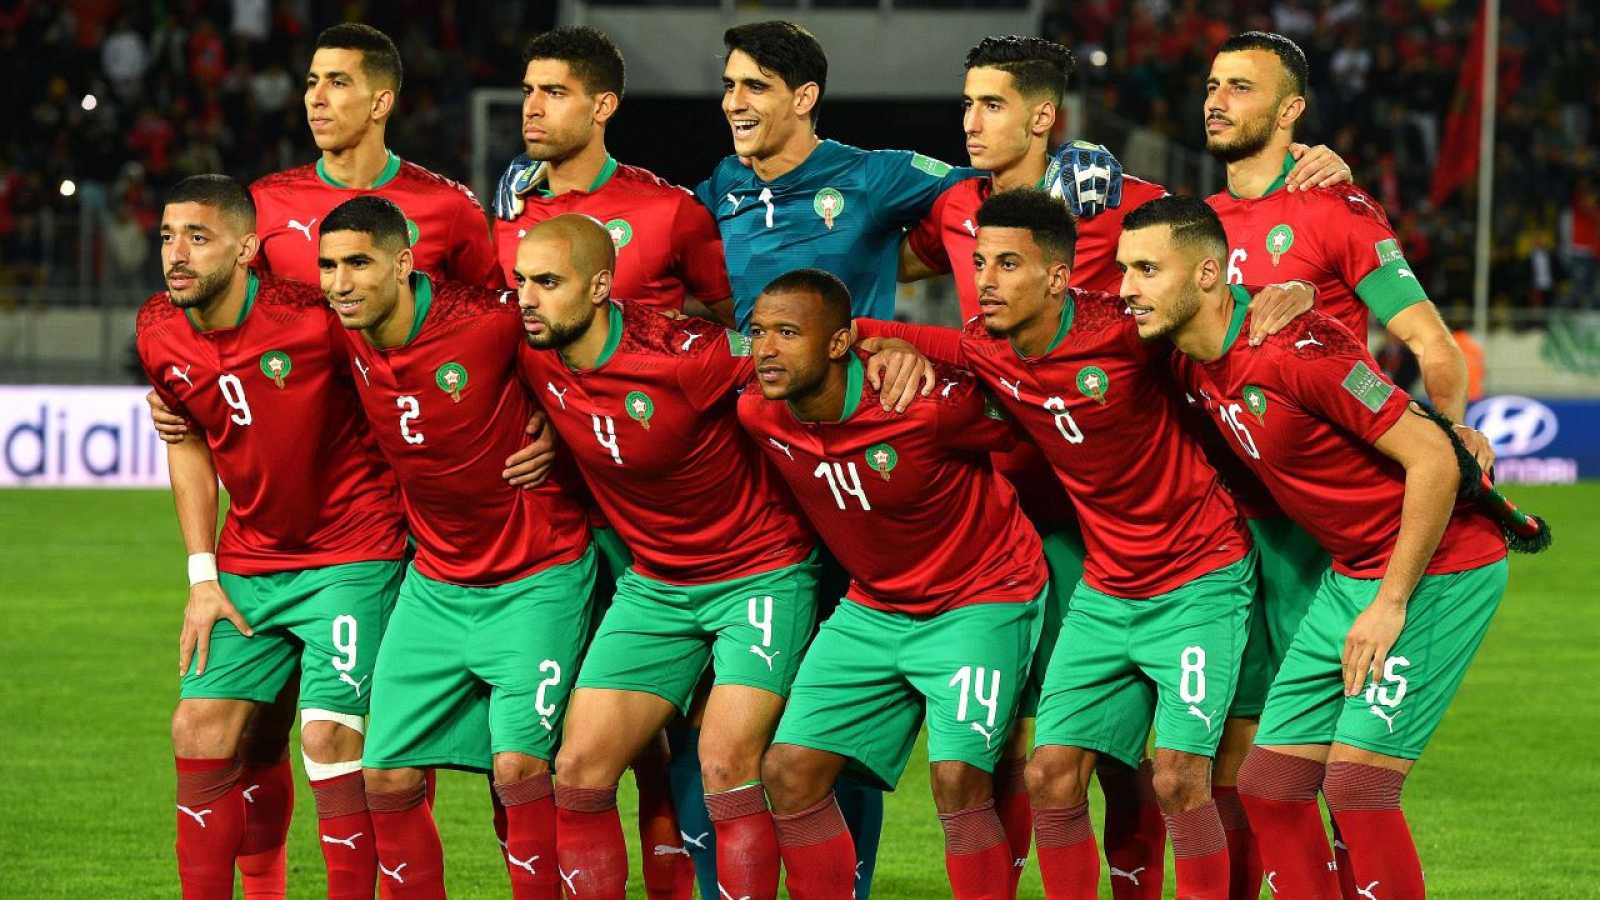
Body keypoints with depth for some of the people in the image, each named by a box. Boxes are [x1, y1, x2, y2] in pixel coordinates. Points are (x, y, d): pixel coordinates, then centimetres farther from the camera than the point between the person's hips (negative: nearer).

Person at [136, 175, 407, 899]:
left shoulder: (314, 319, -21)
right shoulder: (159, 334, -4)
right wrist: (203, 575, 7)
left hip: (350, 556, -6)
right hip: (248, 560, 6)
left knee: (329, 735, -15)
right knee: (199, 728, 0)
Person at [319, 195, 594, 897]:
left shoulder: (490, 323, -22)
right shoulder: (348, 341, -4)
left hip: (535, 580, -6)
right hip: (435, 583, 6)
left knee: (517, 765, -19)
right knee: (387, 777, 0)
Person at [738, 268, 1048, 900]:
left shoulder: (928, 404, -28)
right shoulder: (758, 415, -12)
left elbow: (1029, 430, -9)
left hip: (979, 600, -6)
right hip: (872, 606, 6)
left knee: (957, 776, -22)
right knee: (789, 770, -3)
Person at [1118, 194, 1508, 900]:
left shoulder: (1295, 349, -24)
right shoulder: (1191, 364, 1)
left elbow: (1433, 459, -22)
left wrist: (1391, 603, -20)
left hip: (1436, 570, -9)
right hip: (1349, 573, 9)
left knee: (1356, 784, -17)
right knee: (1268, 787, 3)